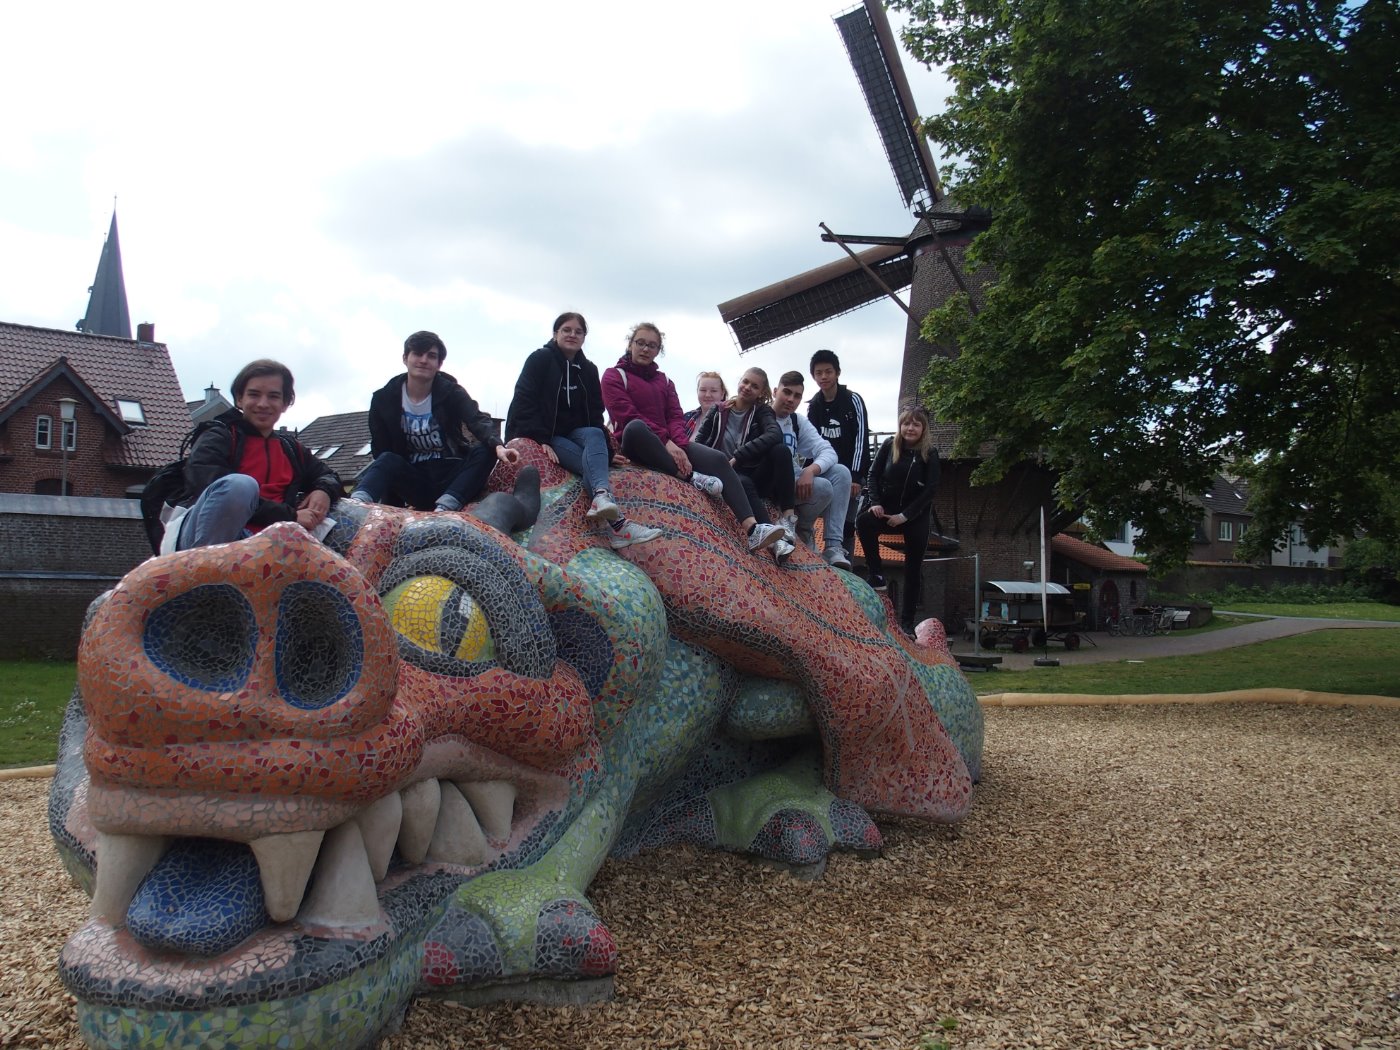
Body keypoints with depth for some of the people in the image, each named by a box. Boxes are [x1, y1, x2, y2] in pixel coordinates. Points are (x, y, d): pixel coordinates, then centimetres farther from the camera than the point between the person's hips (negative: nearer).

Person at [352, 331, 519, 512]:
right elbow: (380, 450, 1)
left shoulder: (452, 392, -3)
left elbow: (478, 420, -21)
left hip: (450, 477, 0)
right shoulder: (383, 399, 1)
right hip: (414, 480, 0)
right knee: (388, 460, -28)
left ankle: (444, 507, -47)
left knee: (485, 451, -27)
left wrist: (497, 445, -45)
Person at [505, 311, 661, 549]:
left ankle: (602, 498, -61)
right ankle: (616, 523, -53)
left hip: (574, 432, 5)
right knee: (593, 463, -31)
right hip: (540, 436, -5)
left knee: (595, 435, -32)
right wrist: (541, 440, -24)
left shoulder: (588, 369, 14)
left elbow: (595, 415, 10)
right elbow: (524, 402, -13)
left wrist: (607, 450, -5)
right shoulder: (540, 360, -3)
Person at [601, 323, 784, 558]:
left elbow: (676, 417, 7)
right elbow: (628, 416, -11)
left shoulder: (664, 381, 20)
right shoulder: (614, 376, 5)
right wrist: (666, 442, -23)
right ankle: (691, 477, -31)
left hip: (670, 445, 4)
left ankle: (753, 530, -37)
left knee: (718, 458, -22)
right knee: (635, 427, -41)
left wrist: (679, 445, -17)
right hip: (636, 445, -4)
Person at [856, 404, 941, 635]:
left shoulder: (930, 455, -7)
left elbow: (930, 490, -11)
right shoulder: (889, 446, -2)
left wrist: (904, 515, -18)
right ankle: (877, 575, -20)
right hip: (888, 509, 1)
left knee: (913, 568, -1)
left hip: (916, 515, -1)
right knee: (864, 521, -31)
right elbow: (874, 474, 2)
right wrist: (875, 503, -14)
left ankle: (907, 621, 6)